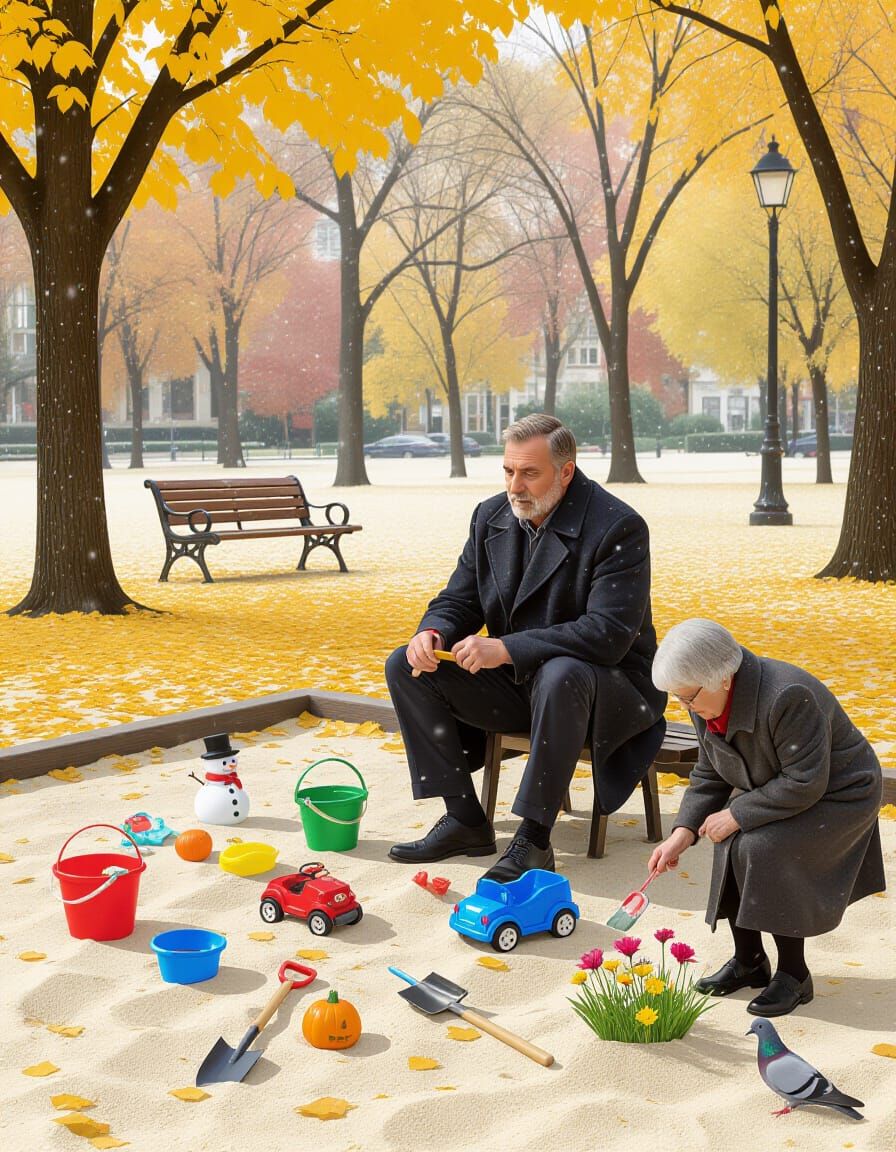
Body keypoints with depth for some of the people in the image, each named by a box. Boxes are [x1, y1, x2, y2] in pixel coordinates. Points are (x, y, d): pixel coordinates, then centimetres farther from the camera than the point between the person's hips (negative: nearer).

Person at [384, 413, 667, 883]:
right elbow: (458, 600, 8)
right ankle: (465, 821, -6)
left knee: (561, 675, -41)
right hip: (515, 683, 7)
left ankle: (534, 839, -28)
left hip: (607, 686, -7)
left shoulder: (619, 527, -19)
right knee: (406, 666, -8)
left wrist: (507, 648, -35)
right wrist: (433, 632, -18)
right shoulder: (491, 517, 3)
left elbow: (609, 633, -28)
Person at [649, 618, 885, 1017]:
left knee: (760, 848, -28)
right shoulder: (707, 703, -8)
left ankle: (794, 975, -11)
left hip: (837, 795, -7)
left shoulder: (788, 697, -34)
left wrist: (737, 815, -27)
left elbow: (805, 784, -32)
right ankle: (748, 961, 4)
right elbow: (709, 774, 2)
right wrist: (683, 832, -12)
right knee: (730, 843, -18)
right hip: (772, 793, 7)